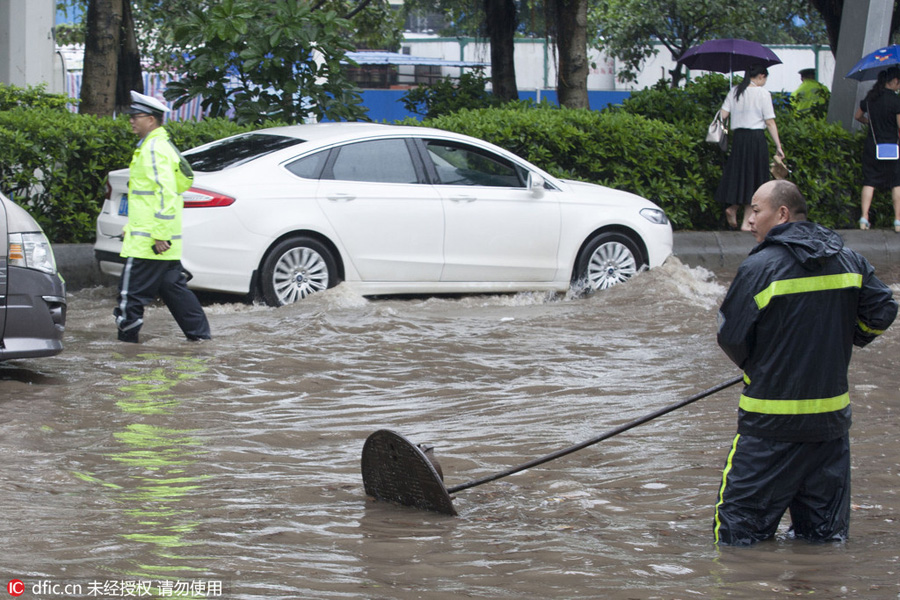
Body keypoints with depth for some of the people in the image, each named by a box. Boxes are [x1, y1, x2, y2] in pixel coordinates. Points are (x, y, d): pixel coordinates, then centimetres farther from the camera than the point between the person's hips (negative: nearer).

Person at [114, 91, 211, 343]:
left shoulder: (154, 149, -14)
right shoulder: (159, 145, 19)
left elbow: (165, 194, -22)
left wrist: (160, 235, -24)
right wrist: (131, 227, 26)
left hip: (148, 242, -10)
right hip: (164, 240, 10)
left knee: (132, 291, -7)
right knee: (173, 286, 13)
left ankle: (127, 336, -4)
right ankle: (199, 332, 15)